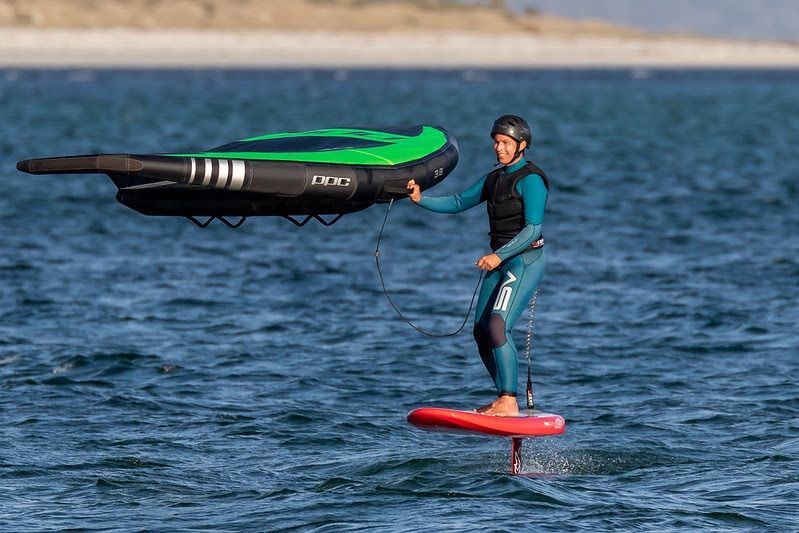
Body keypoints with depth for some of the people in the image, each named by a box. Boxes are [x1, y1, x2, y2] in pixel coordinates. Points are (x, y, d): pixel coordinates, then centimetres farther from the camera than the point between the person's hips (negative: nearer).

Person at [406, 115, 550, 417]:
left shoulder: (530, 180, -12)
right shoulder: (495, 179, 15)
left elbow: (533, 229, -19)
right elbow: (458, 203, 19)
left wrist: (499, 255, -27)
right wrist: (421, 200, 5)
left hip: (525, 259, -9)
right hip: (500, 260, 9)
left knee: (497, 327, -22)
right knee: (482, 332, 7)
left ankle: (509, 403, -22)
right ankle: (504, 400, 16)